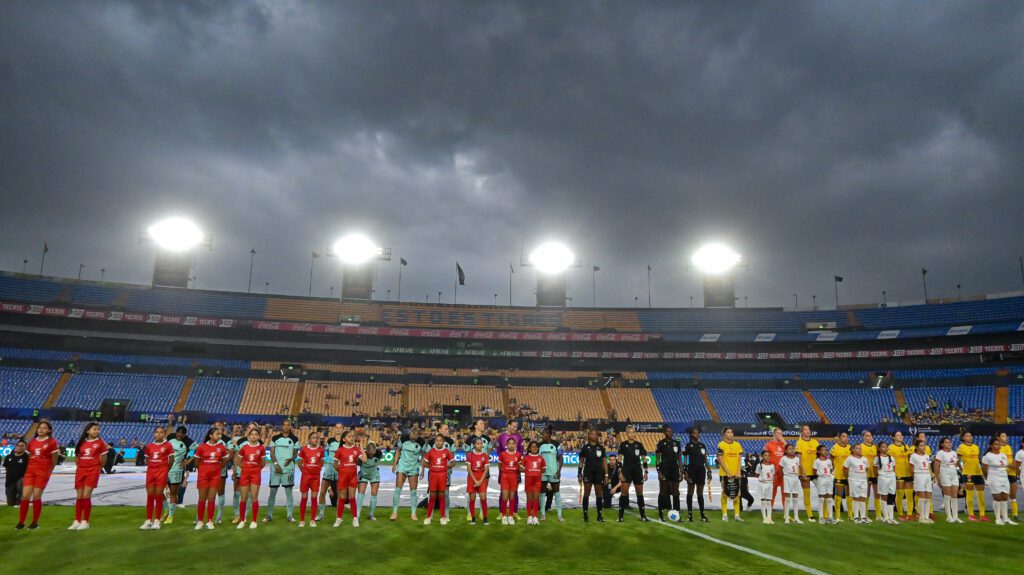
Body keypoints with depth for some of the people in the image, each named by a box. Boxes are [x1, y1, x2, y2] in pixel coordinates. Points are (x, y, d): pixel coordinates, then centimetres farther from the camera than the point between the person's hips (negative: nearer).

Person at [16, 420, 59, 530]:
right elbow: (30, 457, 19)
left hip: (43, 472, -5)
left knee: (36, 497, -3)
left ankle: (35, 522, 9)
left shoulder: (52, 442, -5)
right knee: (25, 496, -1)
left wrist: (49, 471, 5)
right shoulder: (32, 442, 11)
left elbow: (54, 460, -1)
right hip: (30, 471, 5)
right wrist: (29, 469, 10)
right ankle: (21, 522, 8)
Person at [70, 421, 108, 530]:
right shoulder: (81, 442, 8)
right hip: (80, 471, 4)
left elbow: (103, 461, 4)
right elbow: (77, 457, 17)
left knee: (86, 496, -7)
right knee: (79, 496, 8)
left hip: (92, 471, -4)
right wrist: (81, 467, 9)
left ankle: (85, 522, 2)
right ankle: (77, 521, 16)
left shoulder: (100, 443, -1)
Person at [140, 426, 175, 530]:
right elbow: (147, 460, 15)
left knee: (159, 496, 0)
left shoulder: (167, 445, -4)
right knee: (149, 496, 5)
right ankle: (148, 520, 12)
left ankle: (157, 521, 8)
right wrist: (152, 468, 6)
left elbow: (171, 460, 2)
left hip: (162, 472, -3)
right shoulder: (149, 446, 6)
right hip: (150, 472, 3)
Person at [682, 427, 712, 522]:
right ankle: (689, 514, 7)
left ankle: (702, 514, 11)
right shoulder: (688, 446, -4)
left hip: (701, 470, 5)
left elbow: (705, 460, 14)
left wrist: (709, 471, 10)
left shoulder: (702, 445, 11)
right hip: (692, 470, -4)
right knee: (690, 492, 1)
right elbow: (685, 460, -4)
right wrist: (685, 472, -10)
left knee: (700, 493, 8)